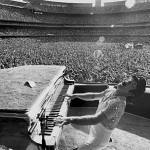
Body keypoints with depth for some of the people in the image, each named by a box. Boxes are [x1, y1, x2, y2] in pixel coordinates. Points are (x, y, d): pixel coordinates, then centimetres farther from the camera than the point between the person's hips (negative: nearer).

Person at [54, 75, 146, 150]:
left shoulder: (119, 103, -33)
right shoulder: (111, 91, -8)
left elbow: (95, 119, -42)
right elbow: (93, 96, 6)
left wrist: (70, 119, -47)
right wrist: (75, 95, -1)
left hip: (99, 138, -7)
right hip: (95, 129, 7)